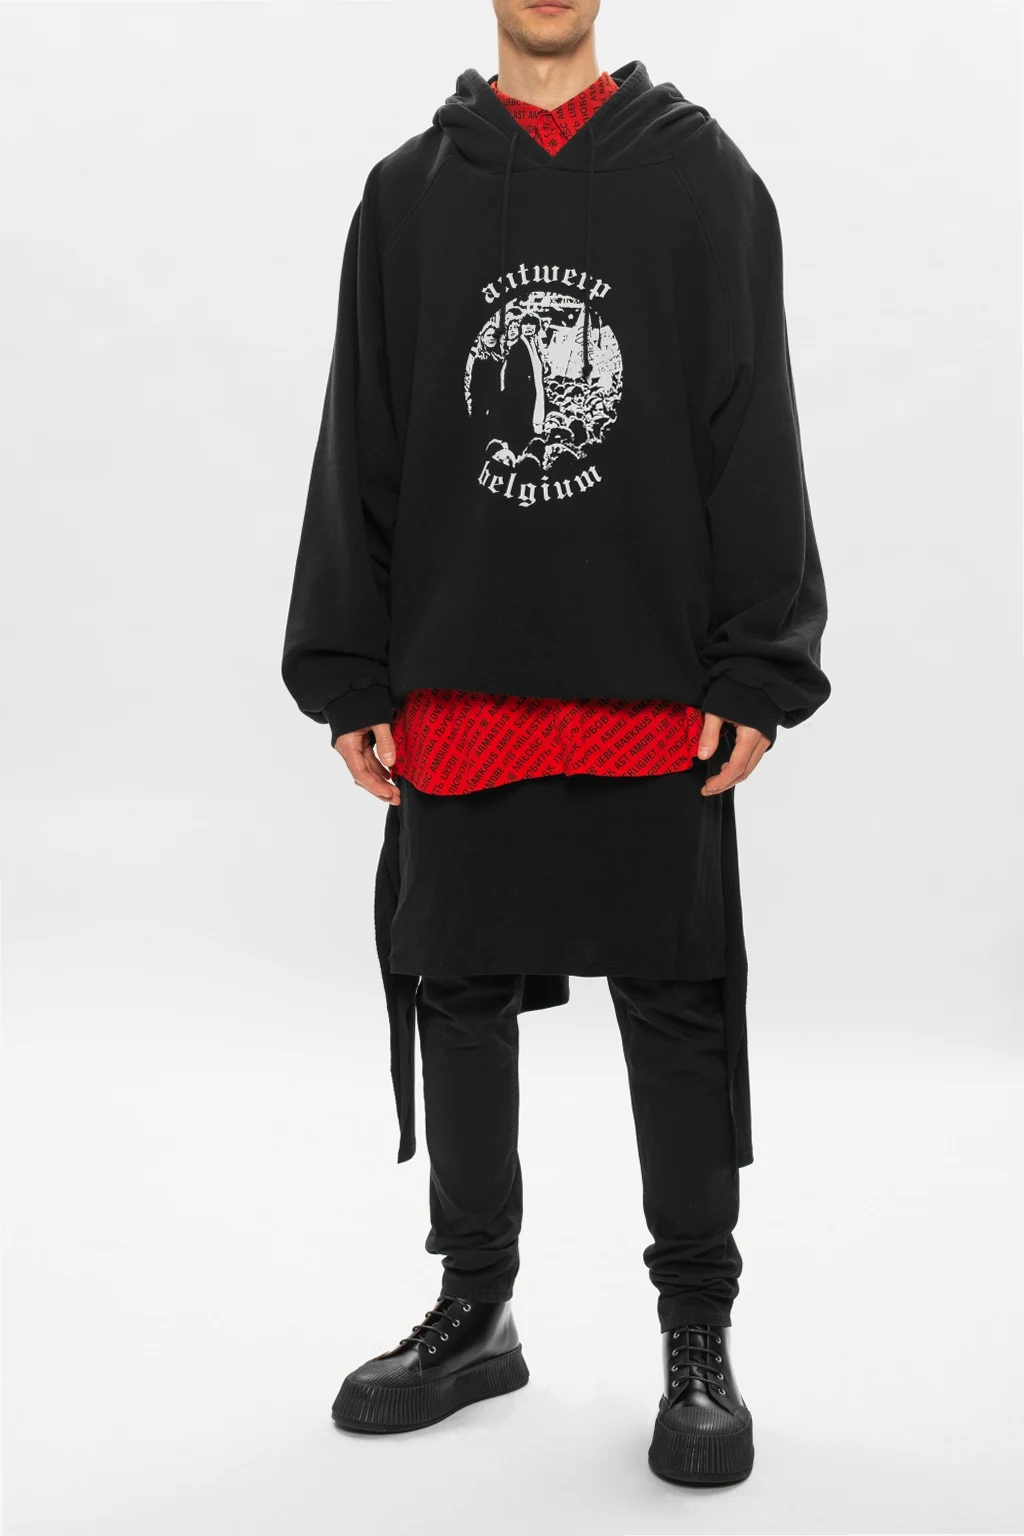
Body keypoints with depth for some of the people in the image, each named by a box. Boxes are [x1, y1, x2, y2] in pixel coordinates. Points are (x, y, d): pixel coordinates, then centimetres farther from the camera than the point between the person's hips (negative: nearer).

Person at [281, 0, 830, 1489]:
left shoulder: (705, 178, 6)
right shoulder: (409, 192, 11)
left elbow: (756, 443, 0)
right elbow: (361, 452, 9)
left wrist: (757, 673, -7)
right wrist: (348, 677, 4)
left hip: (655, 695, -2)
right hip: (454, 688, 3)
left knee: (676, 1007, 3)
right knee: (457, 999, 10)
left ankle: (699, 1336, 19)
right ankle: (474, 1309, 27)